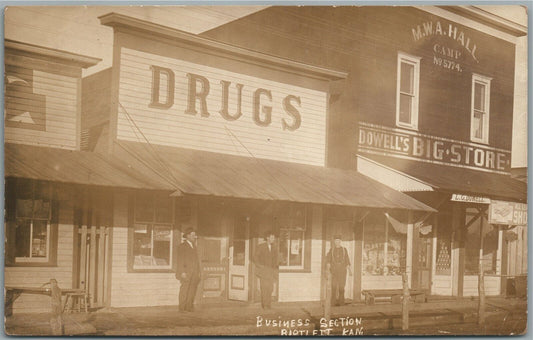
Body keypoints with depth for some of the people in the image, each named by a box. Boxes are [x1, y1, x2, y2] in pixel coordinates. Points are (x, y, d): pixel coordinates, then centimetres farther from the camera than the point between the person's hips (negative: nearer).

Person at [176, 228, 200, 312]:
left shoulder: (194, 246, 18)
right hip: (186, 273, -7)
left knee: (192, 290, 3)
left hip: (194, 273, 7)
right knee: (185, 289, -4)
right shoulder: (182, 246, -4)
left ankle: (189, 307, 9)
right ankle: (182, 307, 2)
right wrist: (182, 272, -17)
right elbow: (180, 260, -10)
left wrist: (198, 272, 14)